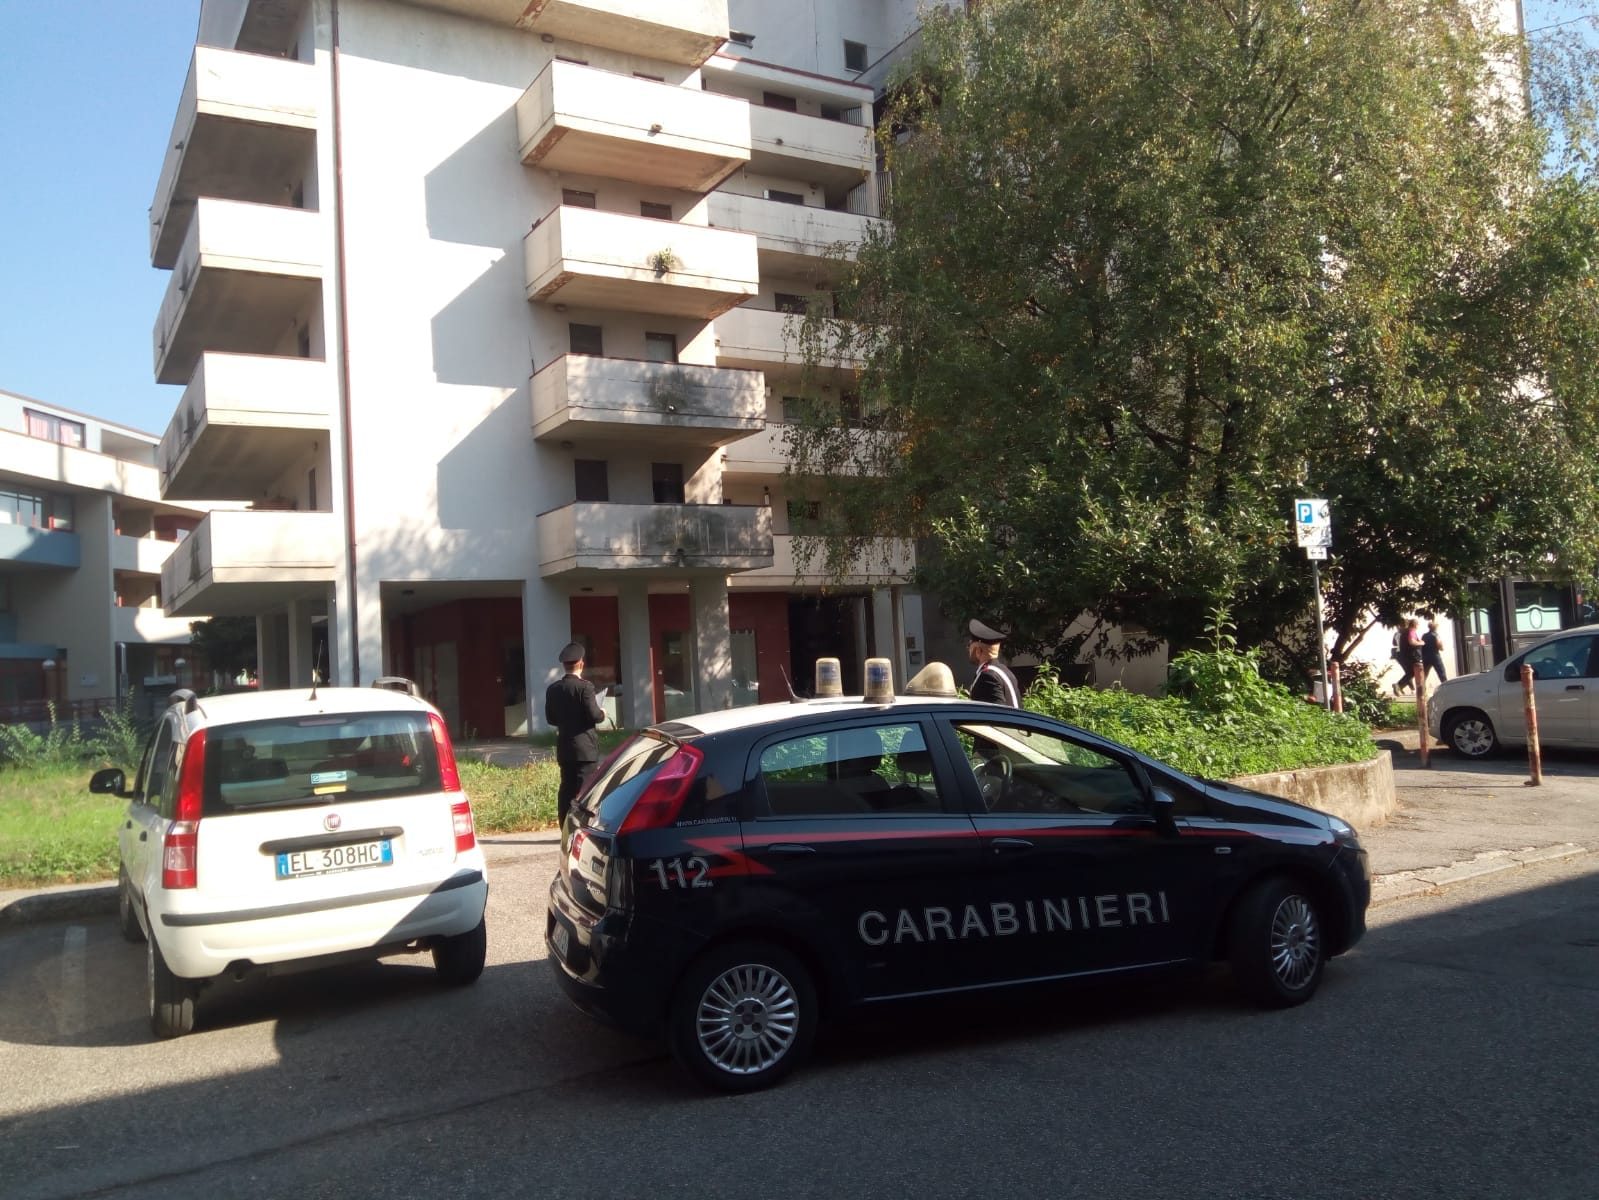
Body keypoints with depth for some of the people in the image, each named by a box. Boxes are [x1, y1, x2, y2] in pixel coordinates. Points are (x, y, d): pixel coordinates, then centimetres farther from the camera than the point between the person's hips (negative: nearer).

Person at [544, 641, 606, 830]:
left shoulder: (552, 689, 5)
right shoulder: (584, 686, -14)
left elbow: (550, 718, 9)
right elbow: (593, 715, -18)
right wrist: (602, 714, 2)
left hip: (564, 747, 6)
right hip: (584, 746, -6)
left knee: (567, 788, 10)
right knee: (584, 789, -2)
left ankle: (567, 831, 13)